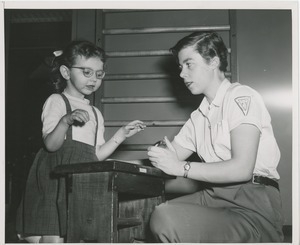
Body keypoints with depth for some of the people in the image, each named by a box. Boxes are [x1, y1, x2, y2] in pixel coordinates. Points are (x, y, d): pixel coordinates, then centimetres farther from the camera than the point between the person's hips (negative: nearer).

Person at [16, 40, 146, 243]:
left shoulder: (95, 113, 22)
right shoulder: (56, 101, 1)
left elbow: (96, 155, 16)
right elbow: (51, 144, -11)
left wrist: (122, 134, 8)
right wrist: (66, 121, -29)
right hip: (56, 179, -6)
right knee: (53, 238, -15)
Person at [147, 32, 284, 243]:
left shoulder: (241, 96, -4)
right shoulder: (198, 117, 22)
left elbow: (242, 168, -16)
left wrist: (182, 167, -14)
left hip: (251, 205, -7)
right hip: (212, 196, 7)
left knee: (166, 219, -27)